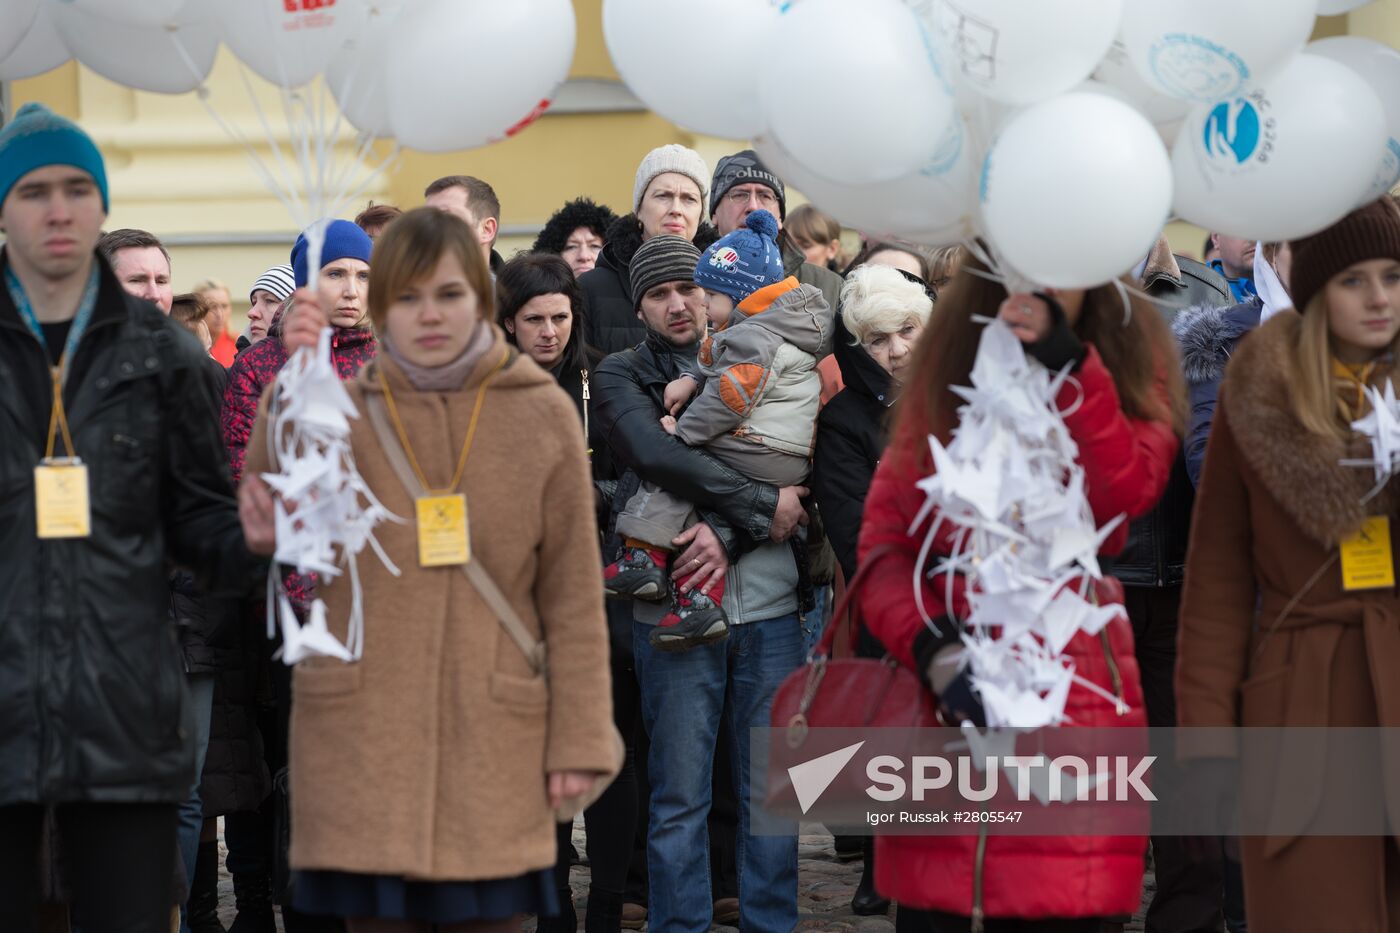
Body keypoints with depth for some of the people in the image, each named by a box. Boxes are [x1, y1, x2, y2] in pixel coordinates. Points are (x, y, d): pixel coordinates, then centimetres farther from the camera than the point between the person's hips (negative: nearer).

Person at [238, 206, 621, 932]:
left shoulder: (542, 415, 4)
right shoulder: (344, 411, 5)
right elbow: (269, 524, -13)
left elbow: (574, 595, 4)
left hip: (492, 739, 0)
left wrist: (580, 739, -1)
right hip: (362, 733, 1)